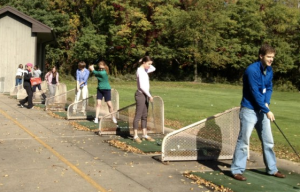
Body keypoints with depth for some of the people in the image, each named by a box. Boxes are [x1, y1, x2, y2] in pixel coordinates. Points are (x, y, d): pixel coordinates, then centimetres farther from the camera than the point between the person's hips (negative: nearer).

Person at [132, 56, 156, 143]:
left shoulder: (144, 70, 12)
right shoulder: (140, 71, -14)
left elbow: (153, 69, 29)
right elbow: (142, 86, -19)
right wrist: (149, 95, -16)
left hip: (145, 95, 9)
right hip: (140, 94, -9)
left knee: (144, 116, 11)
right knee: (138, 115, -5)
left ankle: (144, 134, 16)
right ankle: (135, 136, -2)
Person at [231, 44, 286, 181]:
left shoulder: (269, 70, 5)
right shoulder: (252, 70, -20)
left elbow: (269, 88, 12)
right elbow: (255, 93, -22)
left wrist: (267, 103, -8)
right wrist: (267, 111, -18)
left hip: (262, 110, 8)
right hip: (250, 110, -8)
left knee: (268, 140, 13)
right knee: (243, 140, -5)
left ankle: (272, 169, 24)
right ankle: (237, 170, 2)